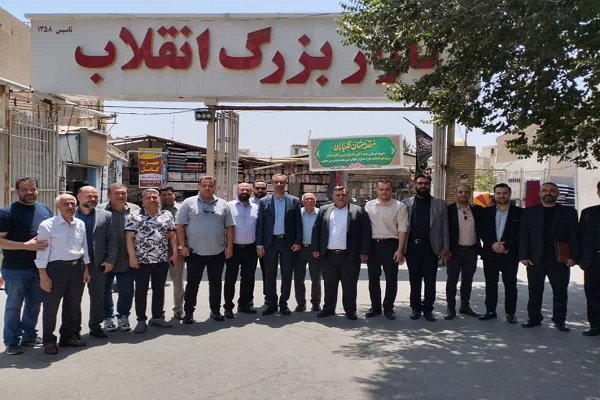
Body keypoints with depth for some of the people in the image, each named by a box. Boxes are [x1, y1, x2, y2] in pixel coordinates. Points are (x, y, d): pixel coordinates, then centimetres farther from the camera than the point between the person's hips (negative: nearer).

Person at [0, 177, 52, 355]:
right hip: (15, 269, -5)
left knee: (34, 304, 15)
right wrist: (26, 245, -23)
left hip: (40, 267, 5)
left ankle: (29, 335, 30)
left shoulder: (45, 210, 9)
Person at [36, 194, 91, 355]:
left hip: (77, 267, 5)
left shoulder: (80, 224, 6)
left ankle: (69, 336, 30)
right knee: (51, 306, 5)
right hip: (56, 268, -5)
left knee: (73, 305, 15)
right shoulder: (48, 225, -10)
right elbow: (42, 251, -10)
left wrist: (86, 268, 11)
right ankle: (49, 341, 19)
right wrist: (43, 276, -12)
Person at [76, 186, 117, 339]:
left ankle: (95, 326, 21)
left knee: (98, 296, 9)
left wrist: (110, 260, -4)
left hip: (98, 263, 1)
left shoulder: (106, 216, 4)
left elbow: (112, 239, 3)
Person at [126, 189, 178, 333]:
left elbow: (172, 236, 10)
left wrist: (174, 253, 1)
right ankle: (141, 320, 14)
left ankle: (157, 317, 23)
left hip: (162, 260, 3)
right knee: (141, 291, 4)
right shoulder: (134, 216, -2)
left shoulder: (167, 215, 7)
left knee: (159, 289, 11)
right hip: (141, 260, -3)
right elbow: (129, 237, -5)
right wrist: (132, 256, -12)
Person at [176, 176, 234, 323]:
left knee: (216, 283, 11)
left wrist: (229, 246, 1)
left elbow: (229, 226, 7)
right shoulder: (188, 203, 0)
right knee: (192, 283, 5)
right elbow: (180, 225, -2)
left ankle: (215, 310, 23)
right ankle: (188, 312, 15)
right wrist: (182, 246, -8)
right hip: (194, 252, -2)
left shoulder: (222, 204, 7)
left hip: (218, 253, 2)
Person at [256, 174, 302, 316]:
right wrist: (259, 244, -3)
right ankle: (271, 304, 18)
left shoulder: (294, 201, 2)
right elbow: (260, 223, 2)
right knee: (269, 275, 7)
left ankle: (283, 303, 17)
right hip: (270, 242, 1)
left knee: (287, 274, 5)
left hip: (288, 242, 0)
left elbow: (298, 223, 1)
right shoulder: (264, 202, 4)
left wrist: (298, 242, -5)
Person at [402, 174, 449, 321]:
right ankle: (415, 307, 20)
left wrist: (445, 247, -2)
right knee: (414, 280, 9)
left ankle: (428, 308, 14)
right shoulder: (406, 203, 6)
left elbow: (444, 227, 4)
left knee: (430, 280, 4)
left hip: (431, 247, 0)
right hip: (412, 247, 1)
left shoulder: (440, 204, 6)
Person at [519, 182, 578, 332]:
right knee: (534, 291, 6)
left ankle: (559, 320, 17)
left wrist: (573, 256, -7)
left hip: (560, 260, 0)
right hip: (535, 259, 0)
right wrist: (524, 256, -4)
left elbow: (574, 236, 2)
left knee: (560, 292, 6)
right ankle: (534, 318, 16)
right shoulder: (529, 212, 6)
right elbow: (523, 235, 3)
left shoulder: (569, 212, 5)